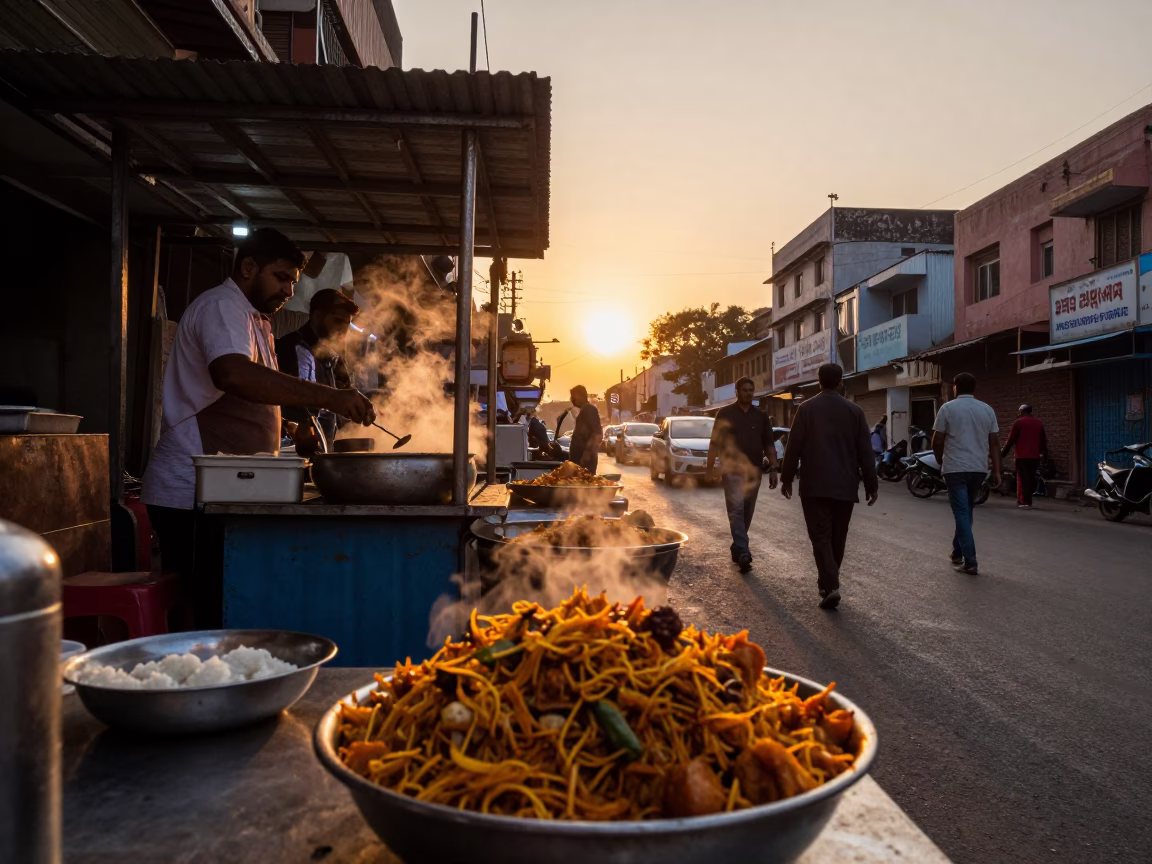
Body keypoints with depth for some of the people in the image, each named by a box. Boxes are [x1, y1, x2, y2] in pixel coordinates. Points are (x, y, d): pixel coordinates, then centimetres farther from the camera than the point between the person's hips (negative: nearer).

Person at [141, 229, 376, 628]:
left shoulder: (253, 321, 23)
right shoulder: (222, 307, -10)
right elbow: (232, 374, -33)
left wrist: (291, 430, 15)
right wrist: (327, 397, -37)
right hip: (190, 494, -10)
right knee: (220, 615, -10)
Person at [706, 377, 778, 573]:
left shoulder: (761, 416, 10)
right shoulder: (725, 414, 2)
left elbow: (768, 445, 11)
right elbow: (715, 442, 1)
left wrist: (773, 468, 2)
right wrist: (710, 466, -4)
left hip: (754, 471, 4)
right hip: (732, 469, -4)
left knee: (747, 512, 9)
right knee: (736, 509, -14)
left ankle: (737, 547, 22)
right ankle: (743, 552, -20)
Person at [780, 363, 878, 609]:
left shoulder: (806, 408, -3)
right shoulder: (854, 411, 3)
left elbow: (793, 447, -4)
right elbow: (865, 451, 3)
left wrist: (787, 478, 5)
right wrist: (871, 484, 8)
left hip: (814, 485, -3)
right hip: (845, 485, 3)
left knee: (820, 536, -2)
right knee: (837, 537, 15)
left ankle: (830, 586, -16)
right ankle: (828, 582, 26)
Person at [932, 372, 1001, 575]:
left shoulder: (948, 408, -4)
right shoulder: (987, 410, 7)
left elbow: (937, 441, -3)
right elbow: (995, 442, 5)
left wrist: (940, 462, 15)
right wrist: (996, 471, 8)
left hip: (955, 468, -4)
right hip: (979, 468, 4)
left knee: (961, 513, -3)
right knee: (966, 511, 19)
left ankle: (970, 562, -7)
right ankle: (957, 551, 30)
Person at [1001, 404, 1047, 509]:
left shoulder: (1018, 422, -4)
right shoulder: (1038, 423, 12)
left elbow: (1011, 440, -7)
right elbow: (1043, 440, 17)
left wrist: (1003, 453, -1)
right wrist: (1044, 454, 27)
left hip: (1022, 456, -5)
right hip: (1035, 456, 5)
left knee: (1023, 478, -4)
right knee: (1031, 479, 11)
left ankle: (1025, 502, -8)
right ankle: (1028, 500, 15)